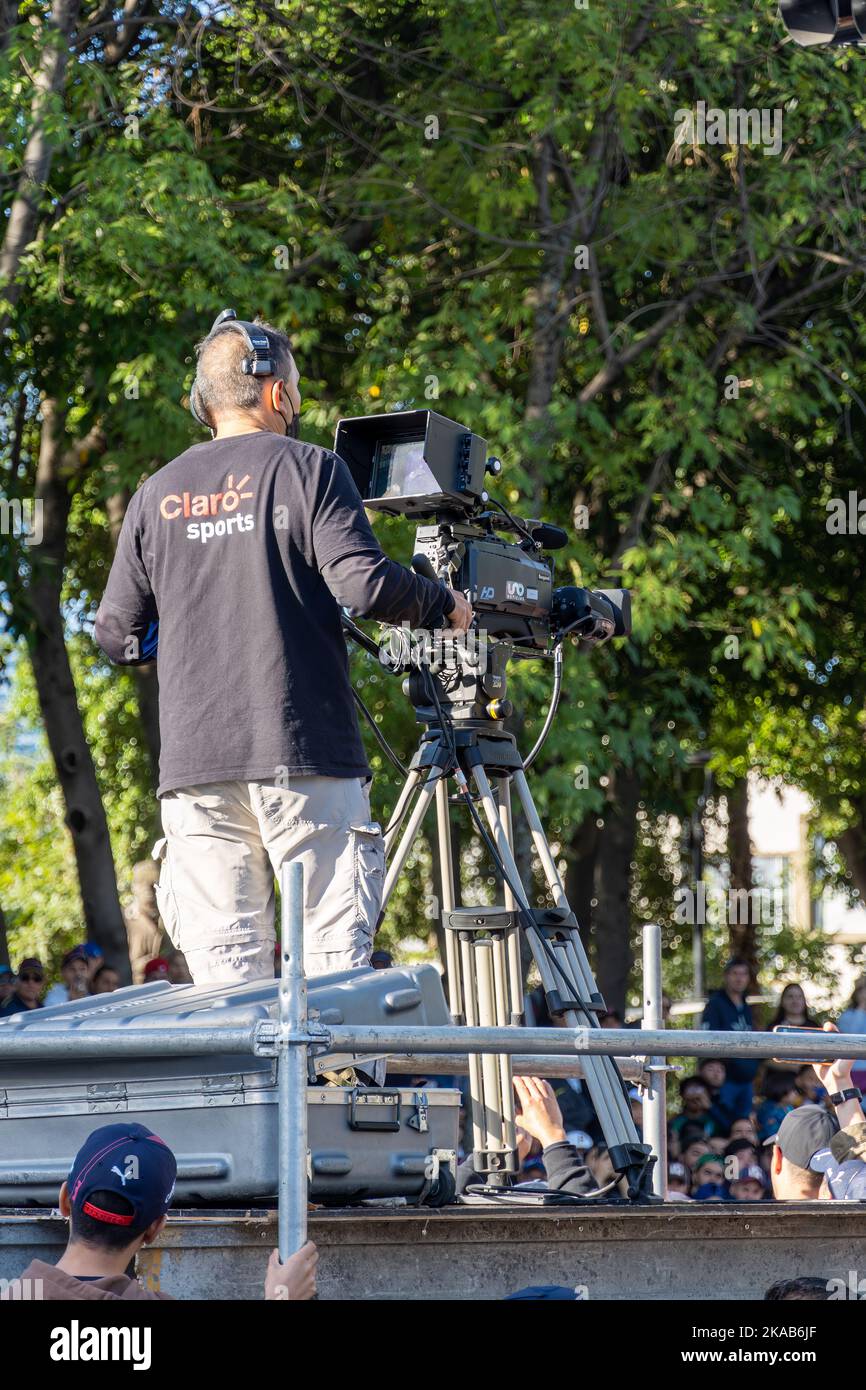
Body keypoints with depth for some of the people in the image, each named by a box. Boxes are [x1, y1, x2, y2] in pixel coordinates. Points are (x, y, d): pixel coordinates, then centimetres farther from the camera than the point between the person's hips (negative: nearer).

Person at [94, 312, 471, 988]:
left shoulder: (158, 493, 13)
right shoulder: (307, 468, 1)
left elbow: (117, 634, 13)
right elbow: (363, 582, -11)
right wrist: (444, 604, 6)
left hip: (193, 760, 3)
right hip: (304, 753, -3)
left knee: (224, 966, 1)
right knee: (335, 952, -1)